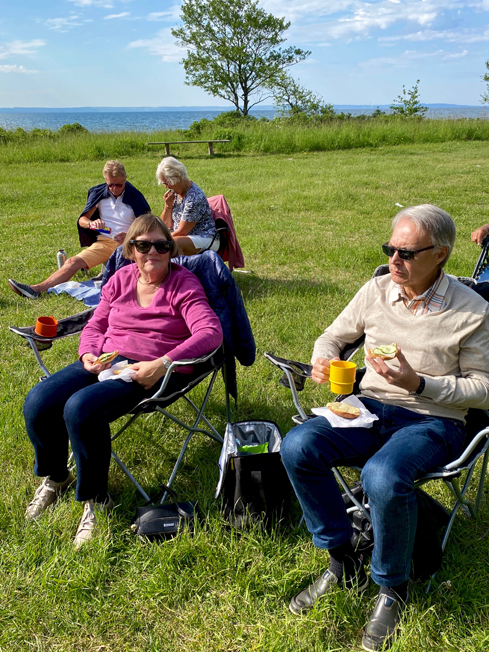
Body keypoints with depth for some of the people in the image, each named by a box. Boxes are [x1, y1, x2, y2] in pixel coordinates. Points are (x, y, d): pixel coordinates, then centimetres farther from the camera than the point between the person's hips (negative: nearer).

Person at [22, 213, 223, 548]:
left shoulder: (184, 285, -5)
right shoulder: (121, 279, 12)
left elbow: (211, 332, -19)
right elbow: (95, 325, 19)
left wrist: (161, 364, -28)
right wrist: (89, 353, -5)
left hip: (152, 371, -6)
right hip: (106, 361, 6)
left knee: (81, 408, -31)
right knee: (38, 403, -14)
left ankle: (96, 500, -9)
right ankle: (55, 477, 16)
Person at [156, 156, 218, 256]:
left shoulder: (195, 197, -19)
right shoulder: (175, 192, 8)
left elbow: (181, 232, -17)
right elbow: (167, 225, 11)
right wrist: (168, 205, -5)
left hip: (205, 239, -8)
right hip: (186, 238, 8)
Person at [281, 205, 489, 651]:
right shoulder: (377, 291, 3)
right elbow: (334, 335, 16)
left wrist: (419, 384, -19)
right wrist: (324, 360, -8)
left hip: (433, 421, -4)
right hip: (370, 408, 5)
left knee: (383, 477, -36)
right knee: (297, 447, -21)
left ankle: (393, 588, -3)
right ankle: (344, 562, 0)